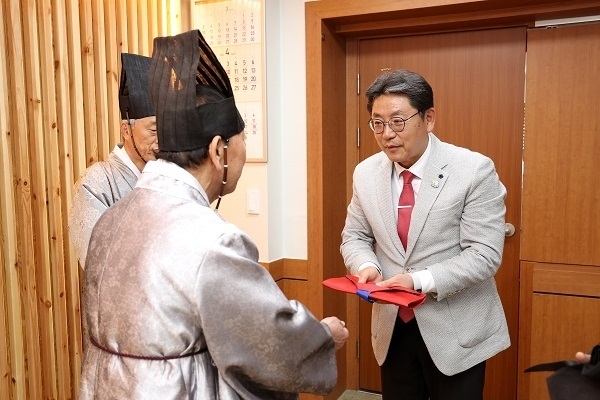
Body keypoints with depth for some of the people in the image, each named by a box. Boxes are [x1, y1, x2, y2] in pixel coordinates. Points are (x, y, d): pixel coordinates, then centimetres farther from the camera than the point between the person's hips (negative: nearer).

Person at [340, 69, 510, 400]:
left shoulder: (474, 170, -14)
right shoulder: (365, 173, -1)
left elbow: (484, 254, -16)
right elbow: (354, 237, 7)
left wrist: (420, 280, -27)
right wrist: (366, 266, -14)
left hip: (456, 329, -3)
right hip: (391, 325, 4)